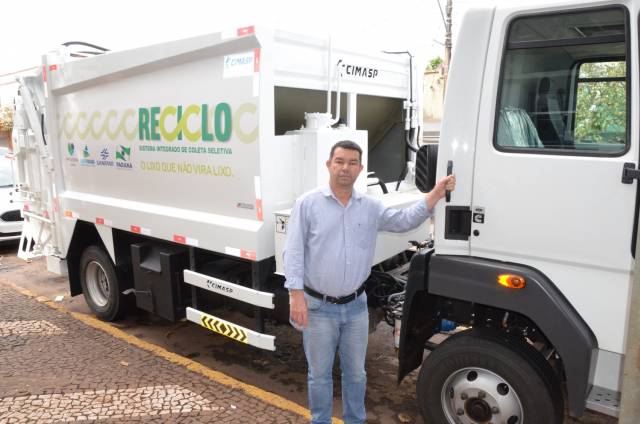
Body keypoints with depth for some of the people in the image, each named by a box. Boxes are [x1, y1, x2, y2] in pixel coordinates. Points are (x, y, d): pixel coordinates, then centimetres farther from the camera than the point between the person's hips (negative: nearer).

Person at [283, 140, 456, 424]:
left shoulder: (370, 207, 4)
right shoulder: (308, 204, -7)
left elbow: (404, 221, 4)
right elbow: (294, 252, -10)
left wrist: (436, 194, -6)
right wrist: (296, 294, -17)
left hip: (356, 306, 3)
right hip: (319, 307, -3)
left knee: (355, 373, 19)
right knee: (320, 374, 13)